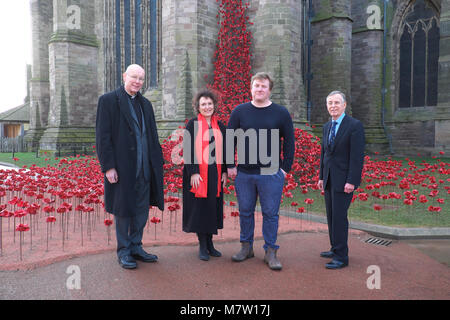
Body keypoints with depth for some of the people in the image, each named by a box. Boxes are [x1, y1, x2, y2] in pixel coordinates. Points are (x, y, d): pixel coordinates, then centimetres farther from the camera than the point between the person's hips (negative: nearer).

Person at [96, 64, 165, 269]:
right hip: (121, 167, -6)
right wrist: (108, 166, -14)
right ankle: (123, 252, 21)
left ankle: (136, 247, 28)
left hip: (144, 167, 6)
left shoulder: (145, 104, 14)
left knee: (142, 209, 12)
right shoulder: (108, 100, -4)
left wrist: (157, 163, 8)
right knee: (123, 209, 6)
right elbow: (102, 136, -9)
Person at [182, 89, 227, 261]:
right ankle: (202, 246, 13)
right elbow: (188, 150, -9)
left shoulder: (219, 126, 10)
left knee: (213, 207, 9)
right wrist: (193, 173, -16)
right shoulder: (193, 124, -3)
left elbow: (223, 149, 13)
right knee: (199, 207, 2)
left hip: (215, 174, 4)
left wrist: (224, 171, 6)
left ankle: (209, 243, 22)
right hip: (198, 174, -4)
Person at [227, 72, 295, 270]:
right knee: (245, 212, 11)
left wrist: (286, 168, -2)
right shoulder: (240, 111, 6)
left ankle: (270, 252, 17)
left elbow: (289, 141, 5)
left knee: (270, 213, 4)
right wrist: (230, 166, 1)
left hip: (271, 174, -1)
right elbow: (230, 139, 7)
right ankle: (246, 247, 27)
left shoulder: (281, 113, 3)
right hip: (243, 173, 2)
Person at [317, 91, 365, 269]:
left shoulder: (354, 125, -9)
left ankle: (341, 257, 4)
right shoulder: (327, 127, 14)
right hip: (329, 179, 7)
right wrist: (321, 177, 15)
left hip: (344, 180, -7)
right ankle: (335, 249, 27)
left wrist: (351, 181, -18)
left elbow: (357, 156, -14)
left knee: (339, 216, -6)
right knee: (331, 216, 13)